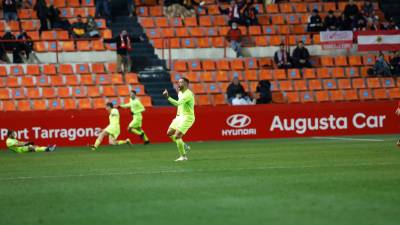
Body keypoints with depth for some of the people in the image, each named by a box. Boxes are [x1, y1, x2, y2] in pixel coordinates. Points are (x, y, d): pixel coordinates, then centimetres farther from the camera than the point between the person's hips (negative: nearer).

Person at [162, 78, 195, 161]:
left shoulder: (188, 94, -21)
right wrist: (178, 114, 20)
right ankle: (184, 146, 22)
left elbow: (178, 103, -34)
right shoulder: (180, 93, 10)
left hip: (187, 118, -10)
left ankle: (183, 156, -3)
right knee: (170, 133, 10)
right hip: (180, 117, 10)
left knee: (177, 136, -15)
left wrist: (168, 97, -38)